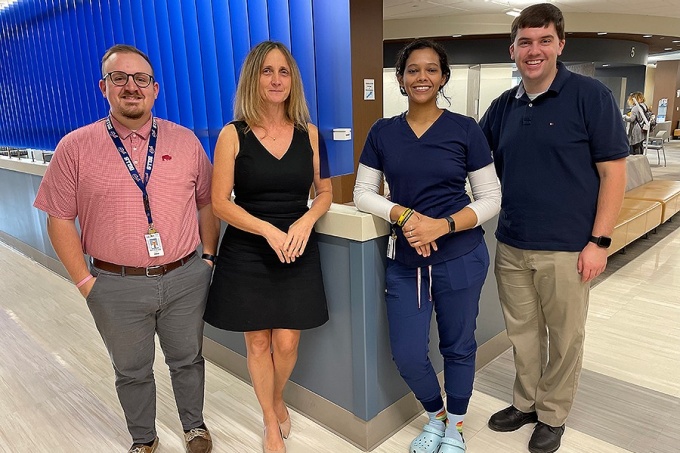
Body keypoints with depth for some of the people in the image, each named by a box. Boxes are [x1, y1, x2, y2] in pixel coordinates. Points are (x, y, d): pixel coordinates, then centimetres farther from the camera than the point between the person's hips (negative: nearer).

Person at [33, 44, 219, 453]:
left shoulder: (185, 141, 0)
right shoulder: (75, 148, -4)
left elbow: (207, 203, 7)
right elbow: (60, 220, -1)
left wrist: (208, 258, 3)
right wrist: (85, 281, -3)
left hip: (185, 278, 1)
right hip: (117, 286, 0)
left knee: (187, 359, 18)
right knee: (132, 371, 18)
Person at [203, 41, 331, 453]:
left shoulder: (309, 133, 2)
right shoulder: (233, 135, -5)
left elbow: (325, 193, 8)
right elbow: (220, 202, -8)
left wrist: (306, 221, -12)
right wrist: (268, 230, -20)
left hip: (298, 253, 2)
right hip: (247, 255, -1)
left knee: (287, 343, 7)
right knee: (258, 343, 11)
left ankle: (278, 401, 42)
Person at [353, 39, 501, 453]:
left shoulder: (465, 130, -5)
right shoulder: (383, 132, 2)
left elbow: (491, 199, -3)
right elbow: (363, 193, 3)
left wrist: (443, 225, -19)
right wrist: (403, 215, -16)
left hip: (460, 258, -2)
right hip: (405, 260, 2)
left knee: (458, 347, 14)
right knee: (408, 356, 7)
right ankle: (436, 416, 39)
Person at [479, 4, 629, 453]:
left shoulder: (591, 95, -7)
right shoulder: (502, 107, 6)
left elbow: (614, 171, -7)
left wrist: (599, 241, -12)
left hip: (566, 247, -4)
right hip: (512, 246, 4)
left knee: (565, 337, 12)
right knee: (523, 331, 17)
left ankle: (553, 415, 32)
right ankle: (526, 402, 37)